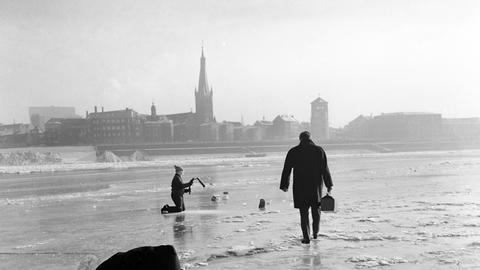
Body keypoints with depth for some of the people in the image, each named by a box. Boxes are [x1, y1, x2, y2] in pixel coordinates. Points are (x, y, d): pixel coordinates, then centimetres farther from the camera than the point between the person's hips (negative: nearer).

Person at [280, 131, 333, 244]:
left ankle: (306, 237, -1)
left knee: (304, 212, 4)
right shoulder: (319, 150, 0)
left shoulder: (293, 152, -1)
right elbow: (325, 169, -1)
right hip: (316, 185, 1)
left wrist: (284, 185, 4)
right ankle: (315, 233, 29)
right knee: (316, 209, 19)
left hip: (300, 187, -1)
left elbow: (286, 170, -1)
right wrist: (329, 184, 4)